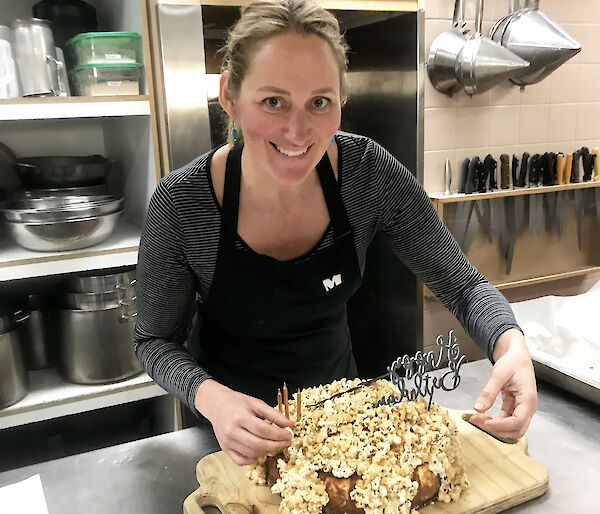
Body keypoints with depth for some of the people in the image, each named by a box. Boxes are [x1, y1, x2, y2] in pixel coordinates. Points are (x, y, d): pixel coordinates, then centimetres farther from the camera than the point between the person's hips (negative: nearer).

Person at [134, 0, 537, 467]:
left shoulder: (368, 173, -23)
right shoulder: (181, 204, -28)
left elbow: (463, 286, -15)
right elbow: (156, 340, -16)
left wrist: (511, 343, -36)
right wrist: (210, 397, -35)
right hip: (231, 425, -2)